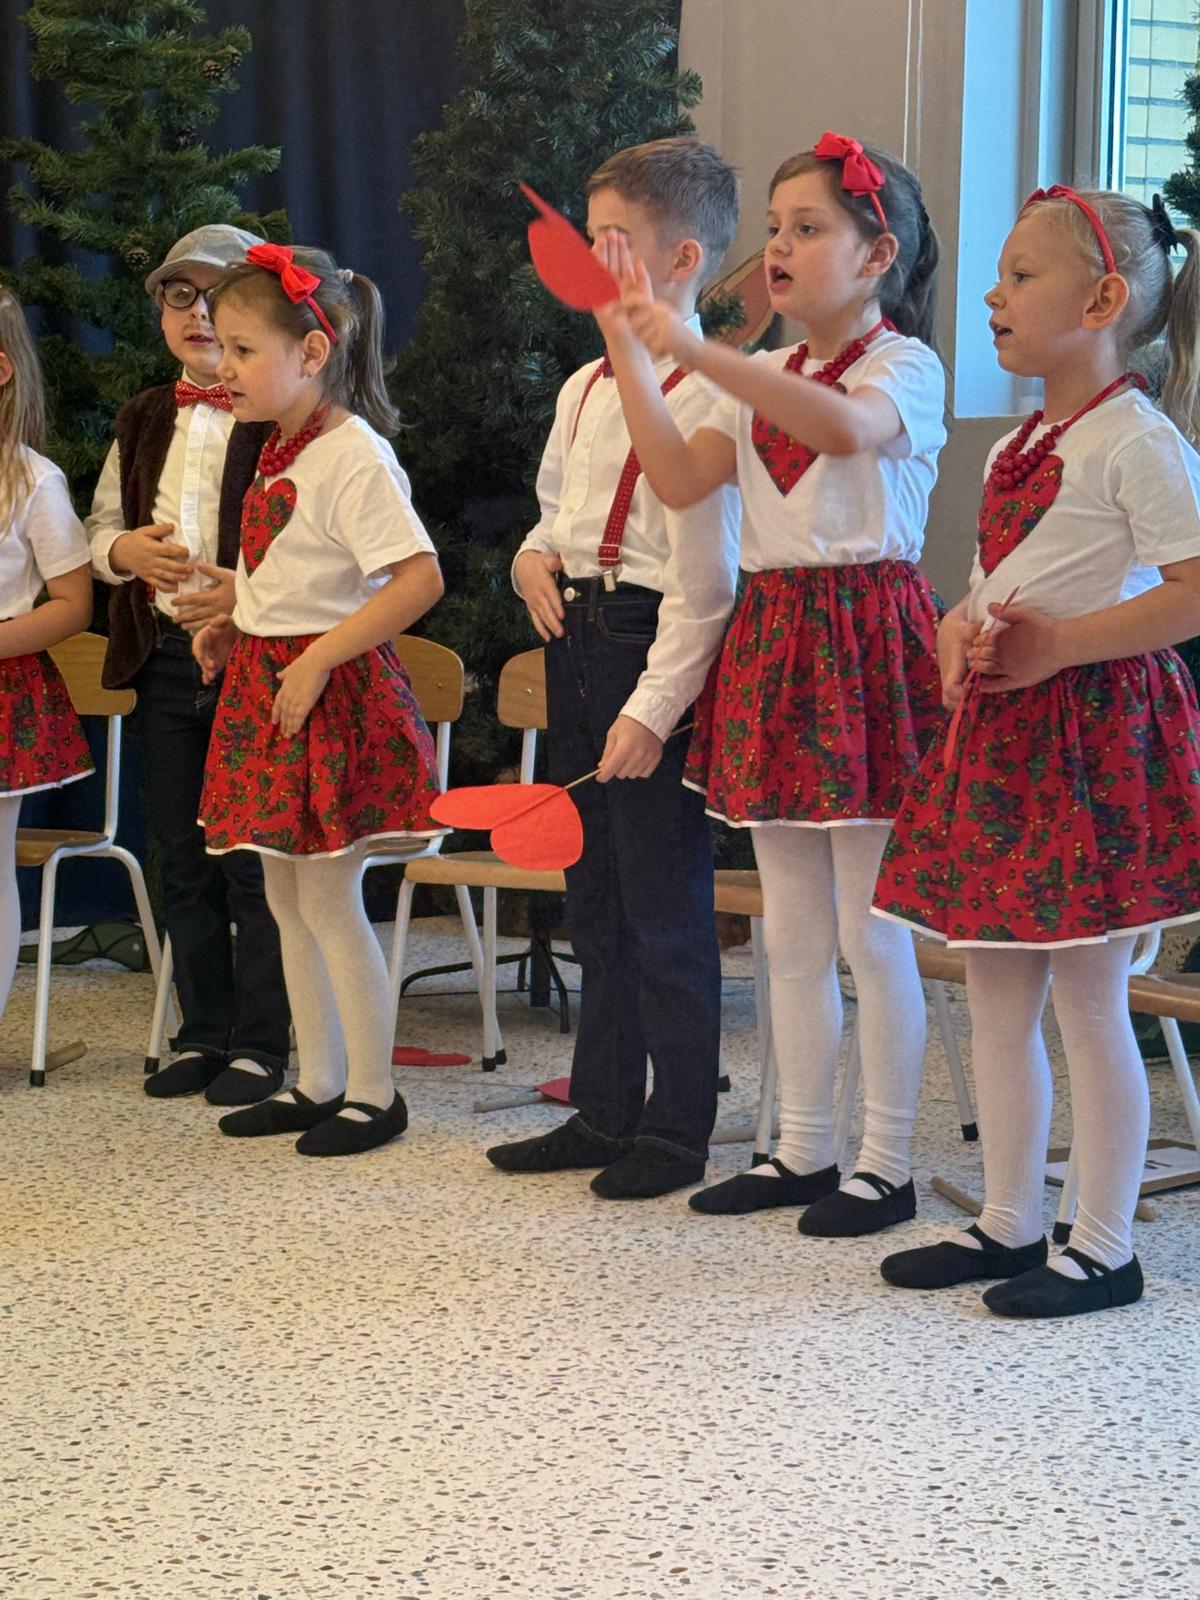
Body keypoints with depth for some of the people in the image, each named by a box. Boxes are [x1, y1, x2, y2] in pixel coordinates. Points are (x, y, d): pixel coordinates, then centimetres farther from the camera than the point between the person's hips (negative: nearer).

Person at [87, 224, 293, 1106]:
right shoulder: (144, 420, 14)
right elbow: (102, 520, 22)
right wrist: (126, 548, 0)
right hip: (165, 660, 7)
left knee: (253, 860, -2)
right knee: (184, 860, 12)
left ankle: (261, 1046, 8)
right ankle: (203, 1034, 23)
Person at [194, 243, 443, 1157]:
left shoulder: (354, 455, -17)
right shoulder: (281, 451, 11)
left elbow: (420, 577, -24)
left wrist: (318, 659, -23)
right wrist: (234, 625, 9)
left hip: (332, 691, -9)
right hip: (267, 682, 9)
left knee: (327, 897, -3)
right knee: (286, 895, 14)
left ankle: (373, 1094, 9)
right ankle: (320, 1083, 24)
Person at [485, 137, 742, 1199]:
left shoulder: (703, 395, -15)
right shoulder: (585, 386, 12)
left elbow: (705, 575, -18)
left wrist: (653, 708, -22)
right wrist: (533, 555, 4)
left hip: (653, 644, -9)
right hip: (575, 633, 9)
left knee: (665, 902, -1)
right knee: (594, 893, 16)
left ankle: (676, 1131, 11)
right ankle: (603, 1112, 27)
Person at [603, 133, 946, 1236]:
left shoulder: (905, 365, -7)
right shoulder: (763, 379, 15)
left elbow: (844, 425, -32)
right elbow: (681, 480, 1)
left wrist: (694, 349, -37)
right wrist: (627, 348, -5)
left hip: (865, 639, -7)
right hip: (773, 636, 7)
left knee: (872, 928, -1)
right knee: (791, 928, 12)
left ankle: (886, 1165, 9)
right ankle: (804, 1149, 22)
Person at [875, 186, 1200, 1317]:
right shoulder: (1016, 447, 15)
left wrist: (1056, 645, -20)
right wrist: (961, 636, -1)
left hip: (1092, 731, -9)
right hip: (998, 727, 9)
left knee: (1087, 1000, -2)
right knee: (995, 995, 12)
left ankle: (1105, 1247, 9)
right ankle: (1009, 1222, 24)